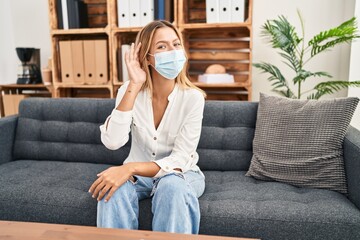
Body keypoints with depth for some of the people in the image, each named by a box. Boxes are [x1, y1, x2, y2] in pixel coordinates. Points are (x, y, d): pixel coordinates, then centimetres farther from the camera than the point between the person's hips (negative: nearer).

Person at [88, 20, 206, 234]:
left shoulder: (193, 97, -19)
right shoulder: (130, 90, -12)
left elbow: (179, 161, -21)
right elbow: (112, 142, -26)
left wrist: (130, 168, -36)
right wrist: (134, 86, -30)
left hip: (180, 173, -1)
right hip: (138, 173, 2)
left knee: (172, 186, -36)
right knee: (114, 187, -30)